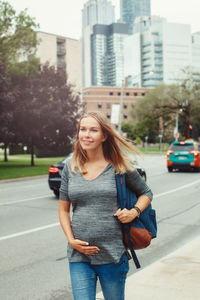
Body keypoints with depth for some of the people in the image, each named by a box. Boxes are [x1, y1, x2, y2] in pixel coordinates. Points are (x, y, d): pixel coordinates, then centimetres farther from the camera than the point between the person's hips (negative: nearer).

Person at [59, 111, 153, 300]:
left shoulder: (119, 167, -2)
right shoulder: (70, 168, 4)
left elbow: (146, 193, 11)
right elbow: (63, 210, 10)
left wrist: (134, 212, -8)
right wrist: (71, 240, -4)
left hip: (112, 254, -1)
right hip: (79, 256, 1)